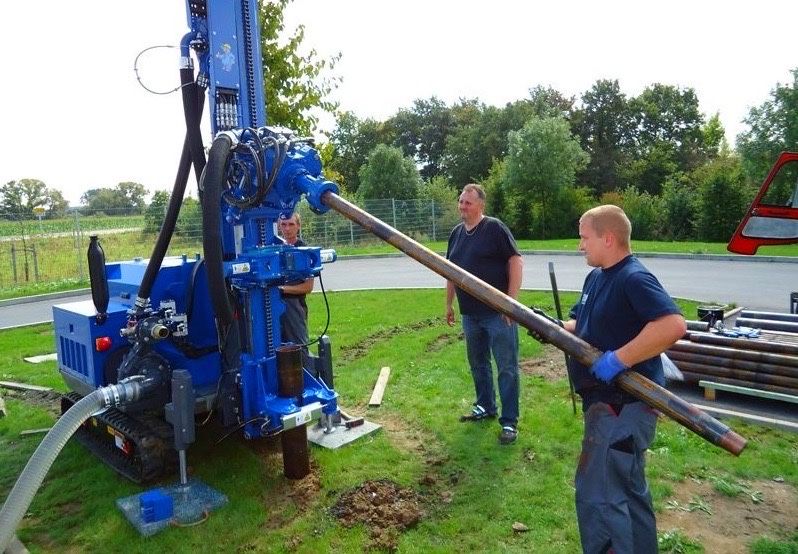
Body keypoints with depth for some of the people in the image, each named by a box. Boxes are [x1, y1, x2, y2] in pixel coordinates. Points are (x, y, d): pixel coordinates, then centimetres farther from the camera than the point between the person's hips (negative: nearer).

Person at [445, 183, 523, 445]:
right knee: (478, 364, 18)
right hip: (470, 314, 7)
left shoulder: (495, 228, -9)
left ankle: (509, 421, 10)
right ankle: (485, 407, 36)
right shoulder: (456, 233, 11)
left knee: (507, 368, 1)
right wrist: (448, 304, 19)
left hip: (498, 313, -7)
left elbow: (516, 261, -13)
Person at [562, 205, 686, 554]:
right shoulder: (596, 277, 10)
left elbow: (673, 325, -32)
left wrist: (618, 359, -30)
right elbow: (582, 325, 18)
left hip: (624, 403, -10)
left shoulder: (633, 278, -19)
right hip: (606, 398, 10)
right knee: (627, 488, 24)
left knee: (597, 494, -4)